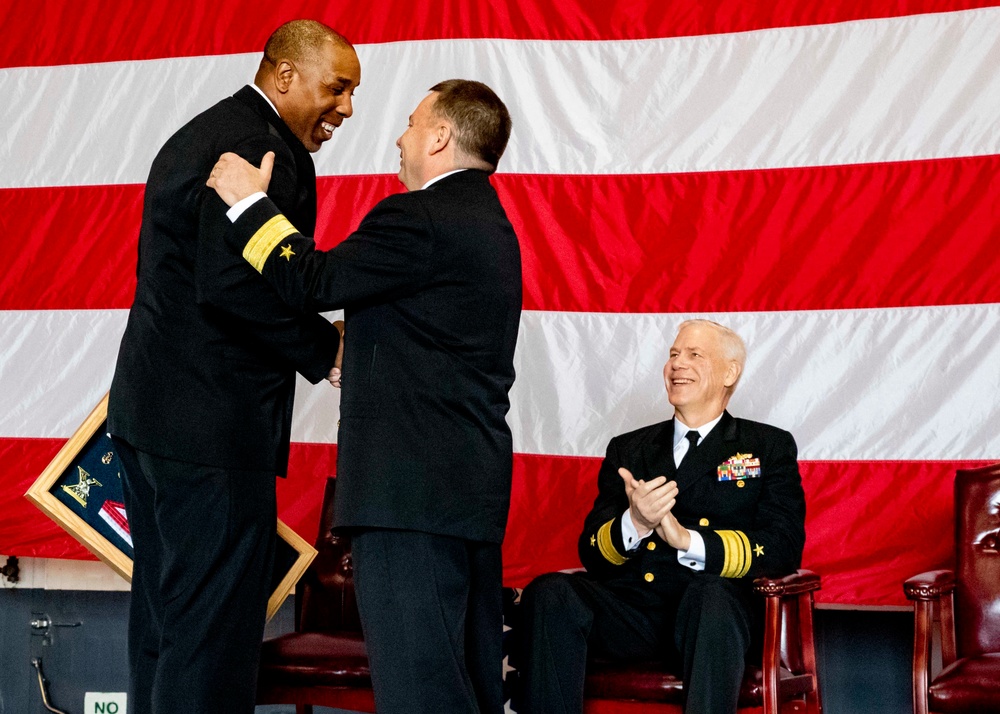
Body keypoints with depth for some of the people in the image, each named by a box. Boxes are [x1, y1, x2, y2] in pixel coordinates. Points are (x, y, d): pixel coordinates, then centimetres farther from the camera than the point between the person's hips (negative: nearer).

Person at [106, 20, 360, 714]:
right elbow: (236, 287, -25)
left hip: (148, 414, 11)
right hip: (214, 424, -11)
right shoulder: (262, 149, -15)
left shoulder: (199, 136, 19)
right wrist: (326, 349, -12)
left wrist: (315, 336, 10)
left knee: (164, 618, 17)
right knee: (214, 631, -4)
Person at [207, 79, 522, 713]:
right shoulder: (492, 226, 19)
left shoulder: (421, 218, -13)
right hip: (476, 480, 10)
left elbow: (315, 281, -14)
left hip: (412, 482, -10)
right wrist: (351, 346, 31)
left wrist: (250, 201, -2)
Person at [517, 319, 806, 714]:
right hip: (630, 607, 3)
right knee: (549, 594, -26)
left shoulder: (770, 447, 14)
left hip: (715, 606, -3)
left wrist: (688, 540, -16)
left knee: (711, 593, -38)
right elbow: (591, 554, 12)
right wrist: (633, 524, -12)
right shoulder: (627, 449, 22)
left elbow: (784, 548, -1)